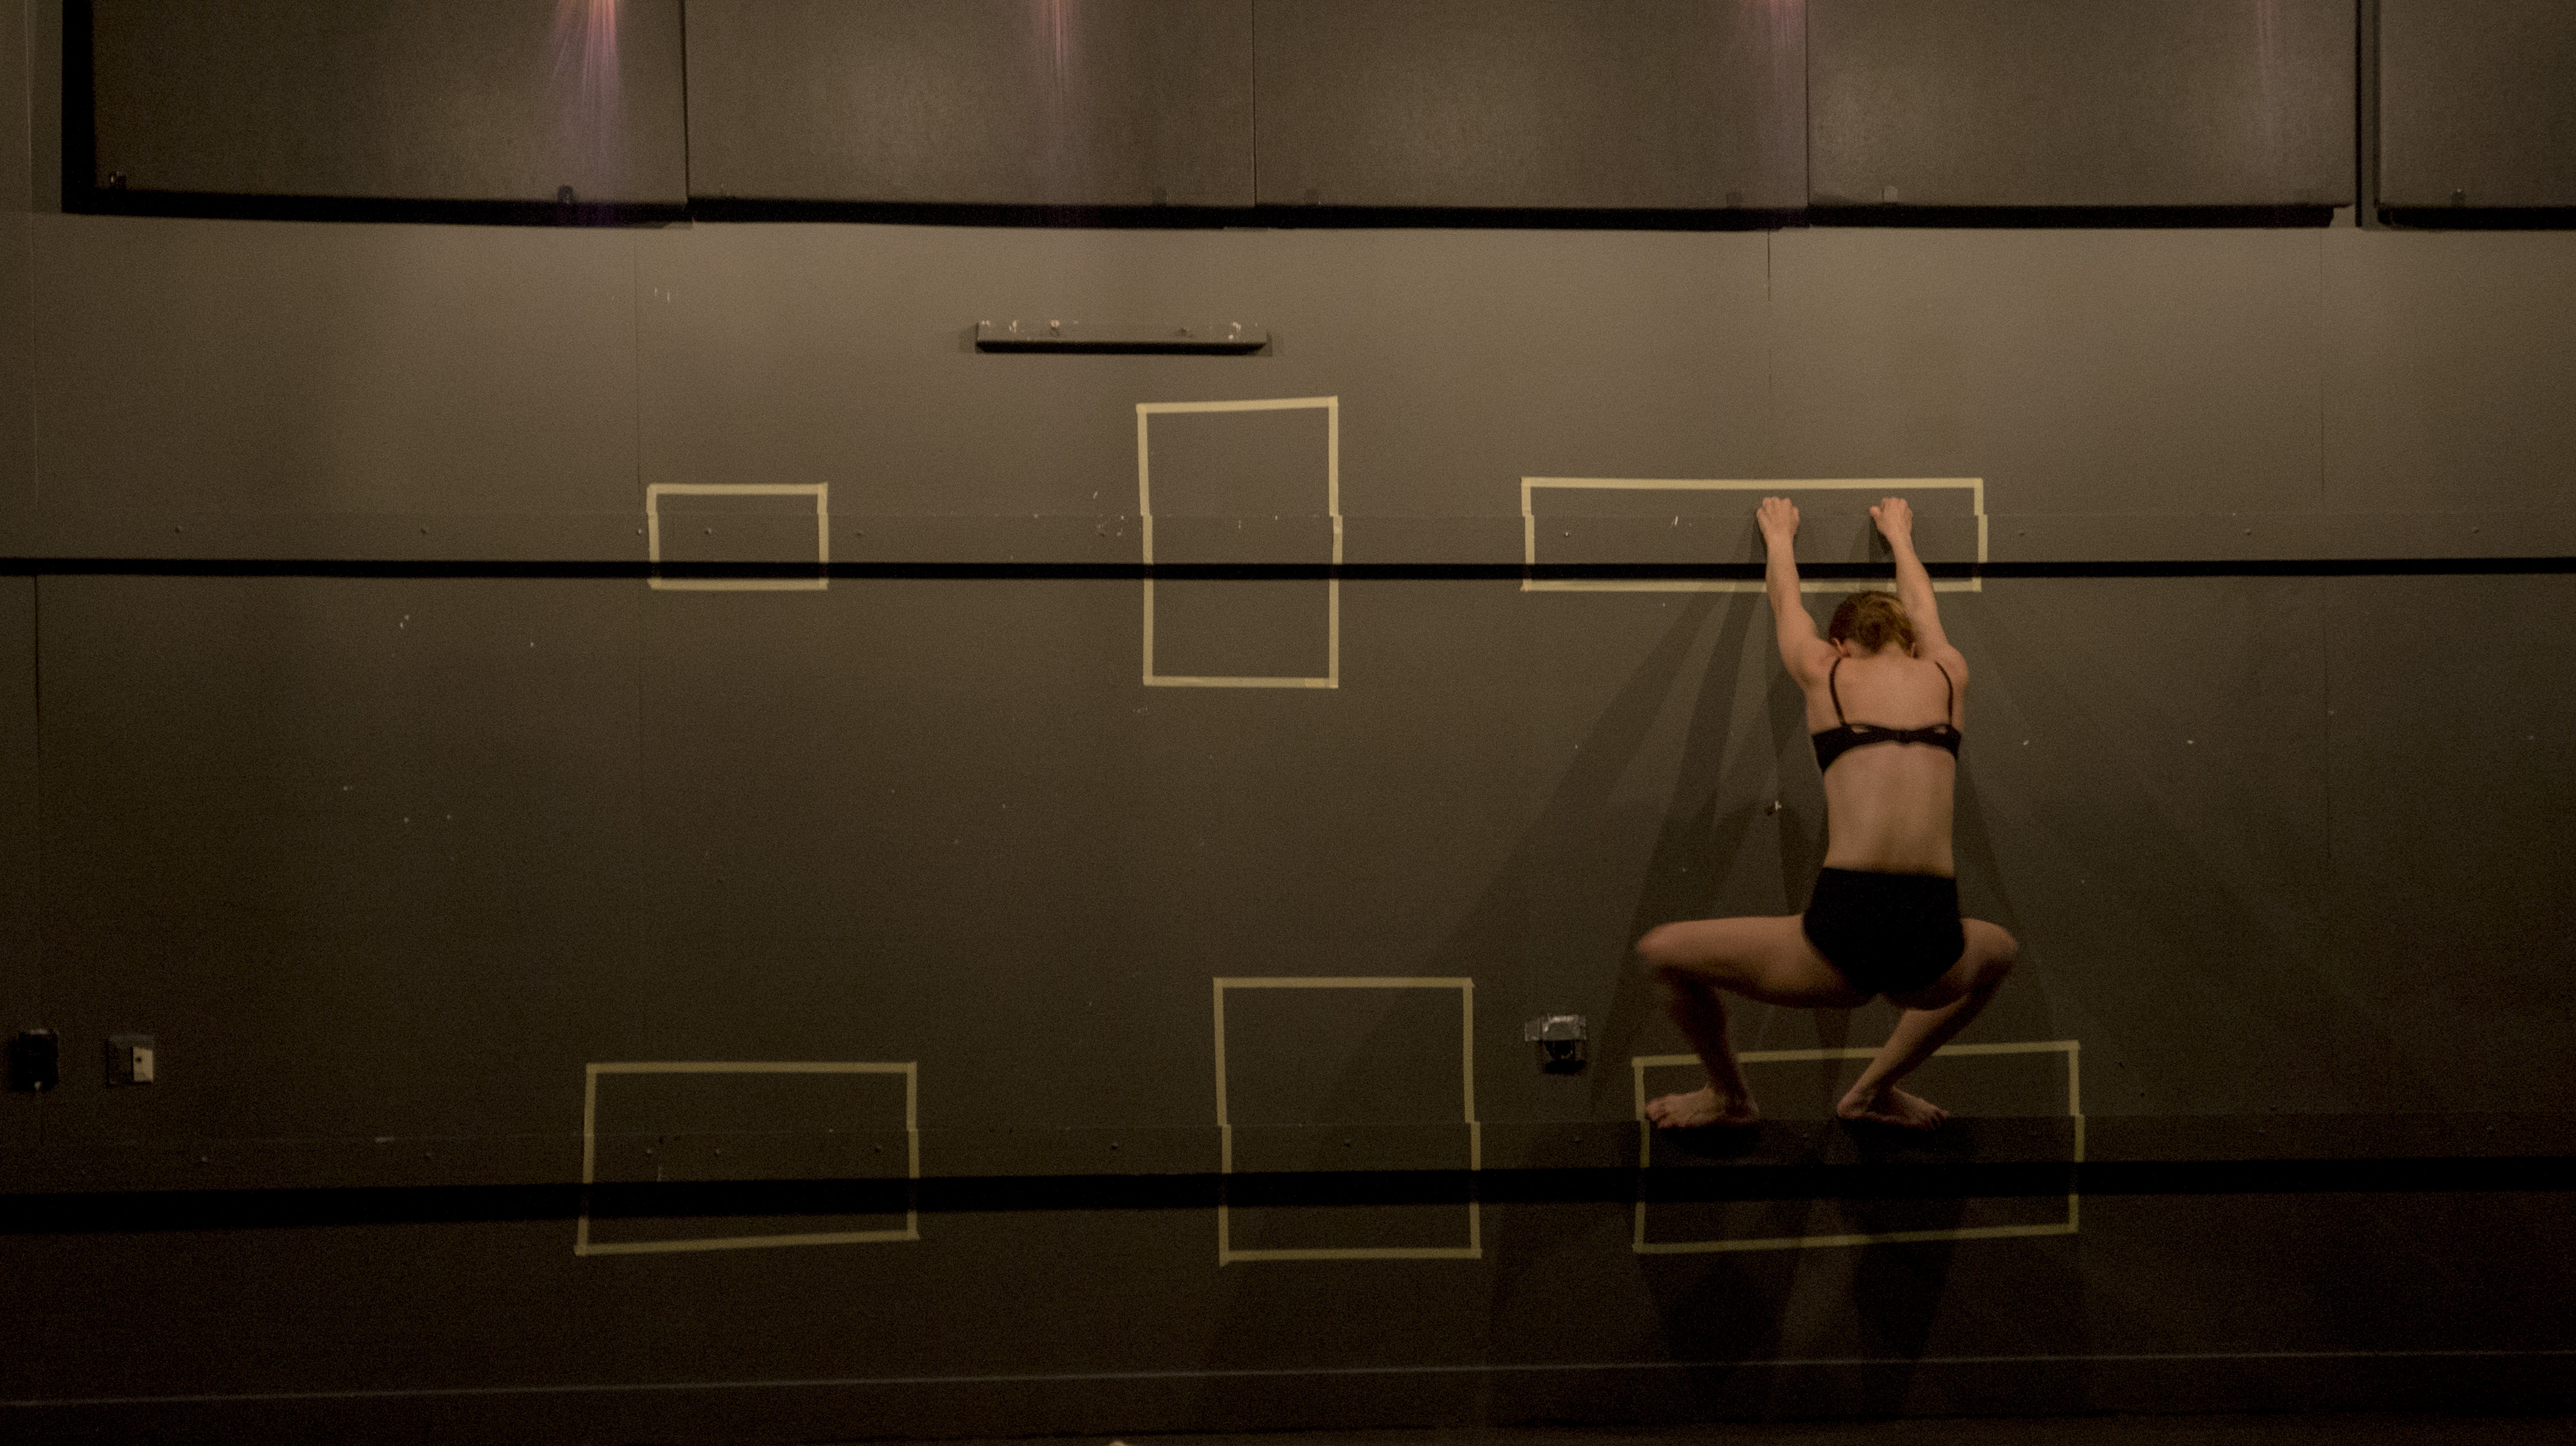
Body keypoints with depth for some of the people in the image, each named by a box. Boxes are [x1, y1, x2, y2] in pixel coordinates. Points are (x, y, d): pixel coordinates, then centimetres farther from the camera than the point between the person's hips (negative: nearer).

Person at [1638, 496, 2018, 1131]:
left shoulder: (1825, 671, 12)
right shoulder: (1946, 675, 18)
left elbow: (1784, 598, 35)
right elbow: (1920, 605, 41)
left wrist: (1779, 535, 56)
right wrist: (1898, 535, 62)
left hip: (1842, 942, -3)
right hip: (1933, 962, 3)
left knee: (1663, 951, 18)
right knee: (1999, 953, 40)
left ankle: (1728, 1097, 34)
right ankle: (1876, 1089, 39)